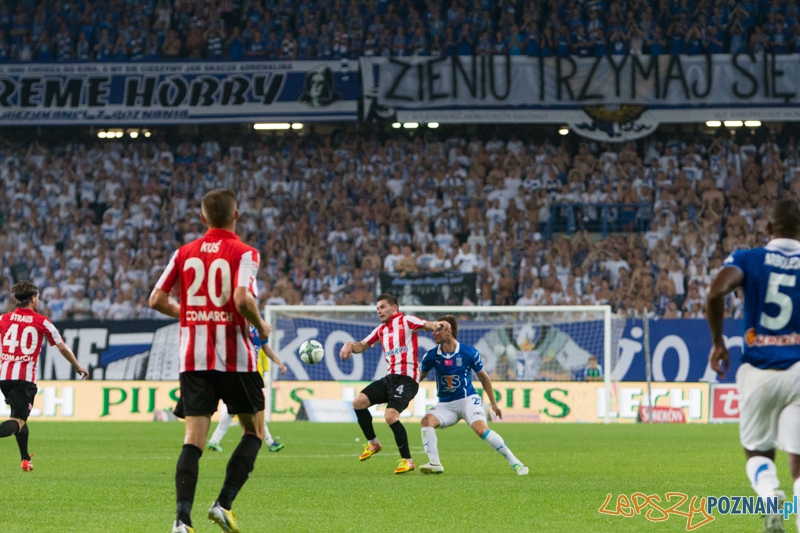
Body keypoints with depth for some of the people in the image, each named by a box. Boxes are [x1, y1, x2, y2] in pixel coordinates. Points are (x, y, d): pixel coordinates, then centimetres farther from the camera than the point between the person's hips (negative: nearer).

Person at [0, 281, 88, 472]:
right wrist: (78, 368, 24)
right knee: (19, 420, -9)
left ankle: (25, 460, 28)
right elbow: (62, 348, 11)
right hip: (25, 377, -4)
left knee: (20, 415, 23)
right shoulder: (42, 322, 5)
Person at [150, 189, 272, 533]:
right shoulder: (243, 253, -5)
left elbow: (157, 300, 7)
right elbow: (242, 298, -21)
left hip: (193, 359, 3)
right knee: (254, 431, 14)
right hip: (235, 358, -3)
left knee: (193, 439, -1)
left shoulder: (184, 253, 9)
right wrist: (261, 327, -3)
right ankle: (223, 504, 1)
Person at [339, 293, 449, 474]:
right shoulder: (381, 330, 21)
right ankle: (373, 443, 15)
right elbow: (363, 345, 27)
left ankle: (407, 460, -12)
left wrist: (438, 325, -38)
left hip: (407, 378, -8)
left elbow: (428, 325, -14)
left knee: (390, 415, -23)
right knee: (358, 402, -2)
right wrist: (350, 346, 4)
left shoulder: (406, 321, -1)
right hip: (390, 377, 8)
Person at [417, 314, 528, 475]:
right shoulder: (431, 356, -5)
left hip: (468, 399, -3)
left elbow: (483, 377, 5)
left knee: (481, 428, -26)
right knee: (427, 420, -26)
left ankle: (514, 462, -15)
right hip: (445, 404, 3)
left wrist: (493, 403, 10)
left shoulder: (469, 352, -9)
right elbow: (419, 376, 10)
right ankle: (434, 464, -21)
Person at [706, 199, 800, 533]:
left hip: (758, 371, 0)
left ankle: (770, 495, -15)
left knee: (758, 452, 18)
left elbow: (716, 292, -17)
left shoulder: (748, 260, 1)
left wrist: (717, 342, -5)